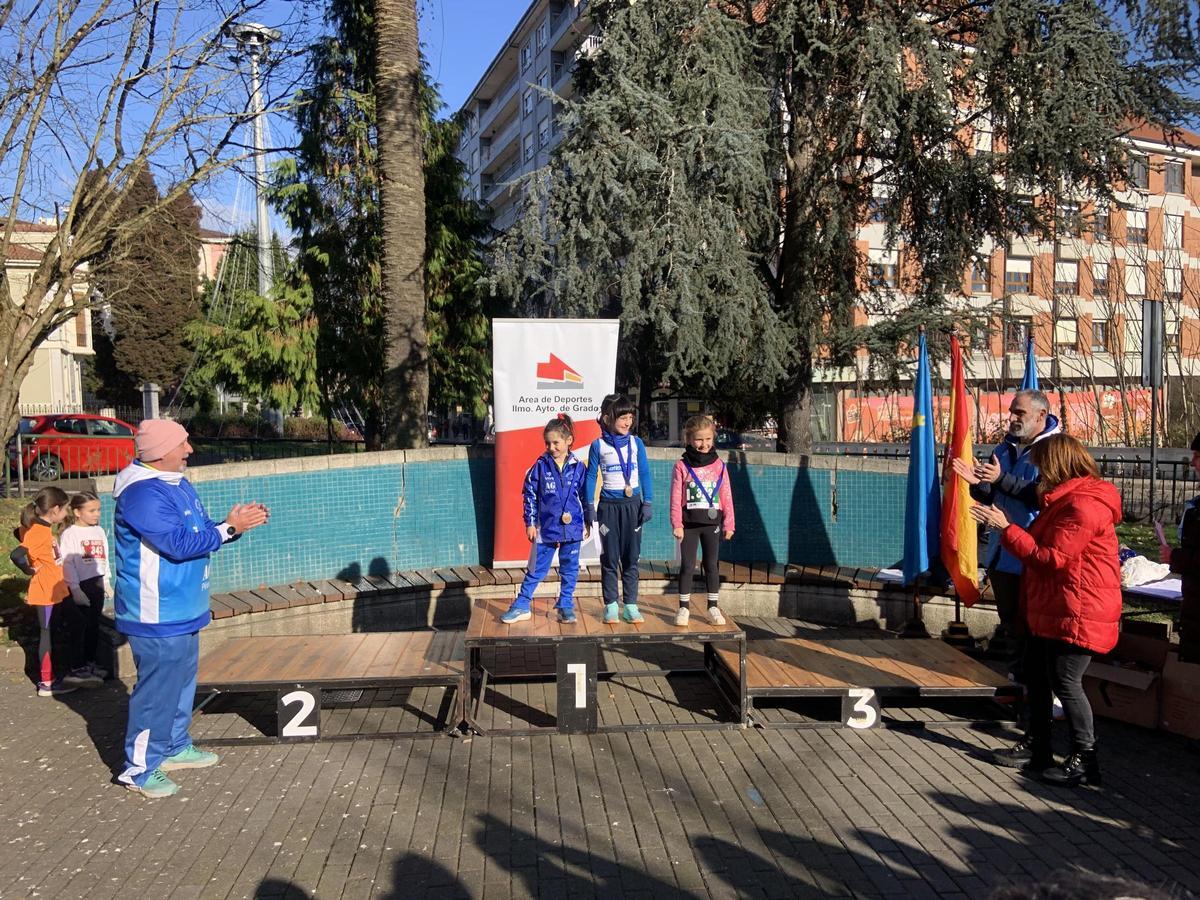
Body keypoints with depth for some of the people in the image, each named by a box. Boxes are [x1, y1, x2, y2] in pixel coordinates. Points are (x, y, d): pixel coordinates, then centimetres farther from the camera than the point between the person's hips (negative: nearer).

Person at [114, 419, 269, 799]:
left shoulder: (178, 484, 10)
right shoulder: (143, 494, -22)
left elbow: (201, 531, 16)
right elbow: (180, 544, -27)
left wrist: (237, 520, -1)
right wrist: (229, 528, -21)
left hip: (183, 611, 10)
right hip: (158, 615, -10)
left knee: (182, 681, 20)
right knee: (158, 689, -2)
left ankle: (175, 747, 35)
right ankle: (140, 768, 10)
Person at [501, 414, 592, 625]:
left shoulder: (578, 468, -1)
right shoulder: (540, 466, -3)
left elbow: (585, 496, 7)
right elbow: (529, 494, 1)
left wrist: (588, 522, 9)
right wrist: (530, 523, -1)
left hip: (572, 528, 1)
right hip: (546, 527, -1)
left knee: (570, 569, 9)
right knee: (537, 569, 5)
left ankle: (566, 607, 21)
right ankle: (521, 606, 13)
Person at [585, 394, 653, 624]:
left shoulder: (636, 443, 2)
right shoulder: (598, 445, -2)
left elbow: (645, 474, 6)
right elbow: (591, 476, 3)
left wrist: (647, 503, 1)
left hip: (632, 504, 1)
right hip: (608, 506, -1)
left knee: (631, 557, 5)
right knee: (609, 558, 4)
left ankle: (630, 605, 12)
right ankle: (610, 606, 12)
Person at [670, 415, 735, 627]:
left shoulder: (719, 465, 2)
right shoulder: (682, 466, -4)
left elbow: (726, 496, 4)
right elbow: (676, 498, -5)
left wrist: (728, 524, 2)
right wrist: (677, 524, -9)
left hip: (712, 522, 2)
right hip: (689, 522, -2)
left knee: (711, 566, 9)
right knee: (687, 566, 4)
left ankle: (713, 607, 18)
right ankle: (684, 608, 14)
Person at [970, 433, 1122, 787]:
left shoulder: (1083, 505, -20)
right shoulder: (1064, 499, 15)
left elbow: (1050, 558, -22)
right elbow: (1041, 543, 18)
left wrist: (1006, 527, -18)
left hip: (1076, 612, -11)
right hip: (1048, 609, 11)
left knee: (1065, 680, -5)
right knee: (1037, 676, 15)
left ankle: (1084, 759, 7)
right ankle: (1036, 747, 26)